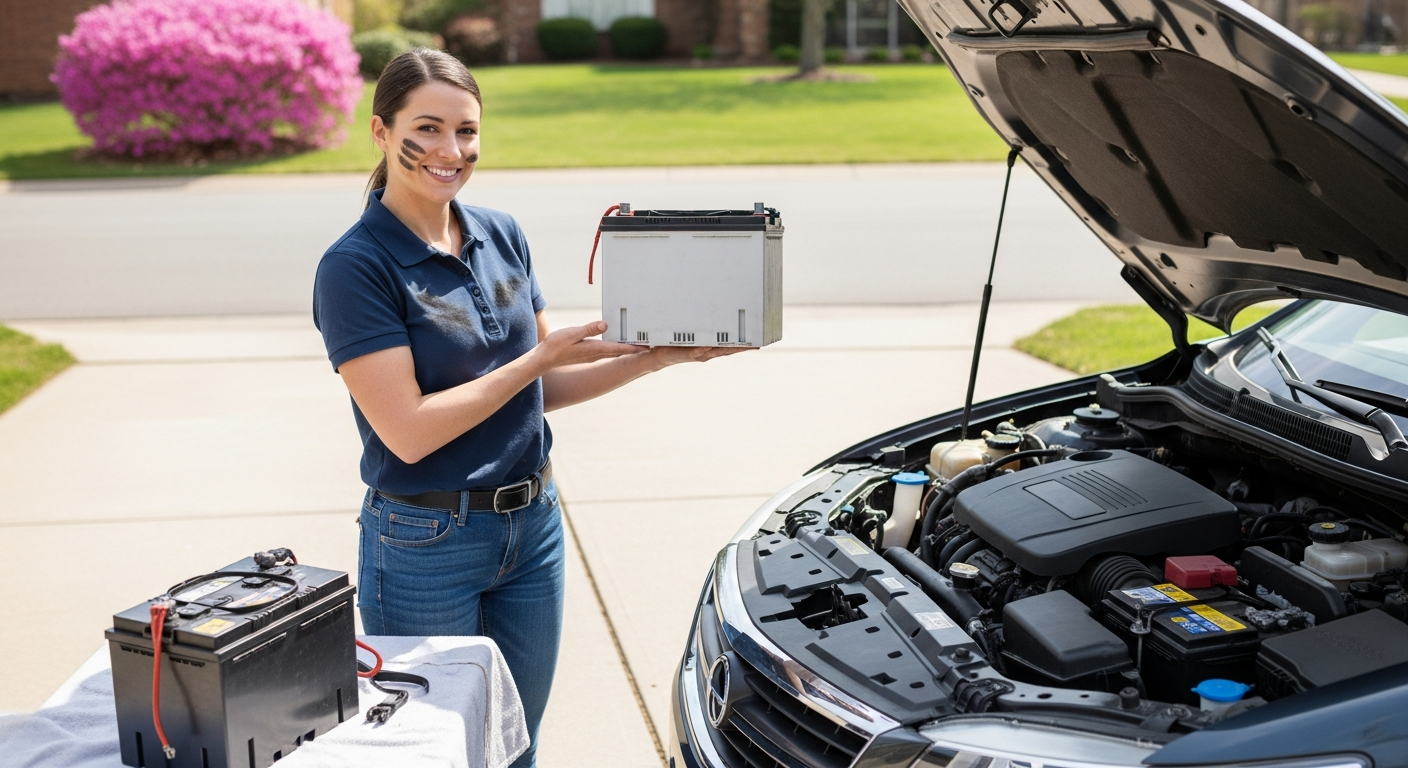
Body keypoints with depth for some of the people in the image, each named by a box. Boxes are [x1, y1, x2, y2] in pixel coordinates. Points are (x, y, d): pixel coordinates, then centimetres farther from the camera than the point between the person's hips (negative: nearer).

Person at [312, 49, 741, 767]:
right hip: (426, 545, -6)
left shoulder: (502, 235, 4)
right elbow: (408, 432, -21)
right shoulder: (354, 267, -15)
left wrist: (649, 358, -1)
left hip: (533, 525, 6)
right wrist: (545, 353, -19)